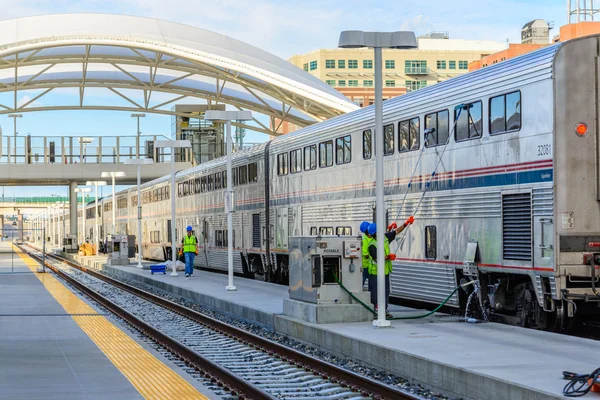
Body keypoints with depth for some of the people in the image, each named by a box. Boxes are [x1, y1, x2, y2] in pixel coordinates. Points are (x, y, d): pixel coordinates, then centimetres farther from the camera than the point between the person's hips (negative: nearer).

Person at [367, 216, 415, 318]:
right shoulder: (372, 245, -21)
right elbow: (377, 259, -25)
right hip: (375, 272, -8)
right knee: (374, 291, -2)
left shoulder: (385, 237, 1)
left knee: (386, 290, 9)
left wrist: (406, 224, 5)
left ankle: (384, 309, 16)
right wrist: (388, 257, -31)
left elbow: (396, 231, 11)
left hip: (385, 271, 8)